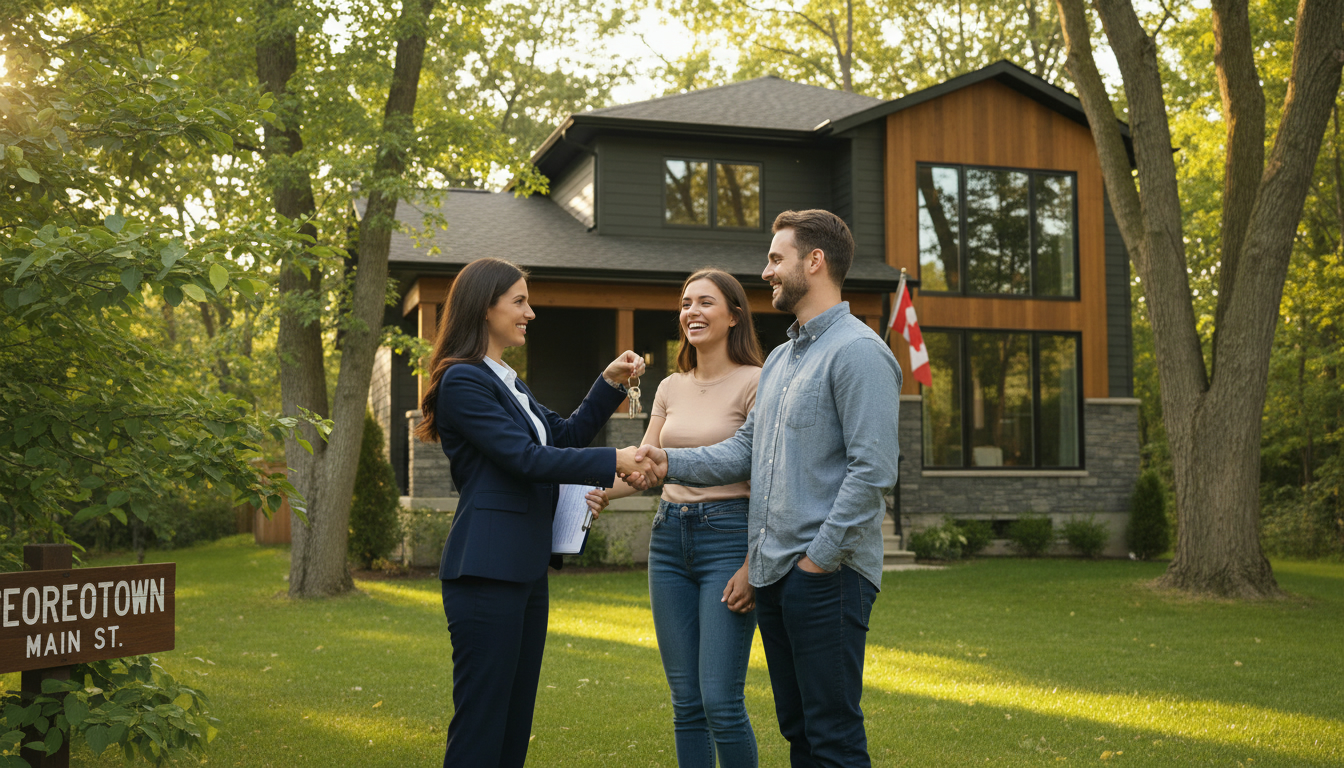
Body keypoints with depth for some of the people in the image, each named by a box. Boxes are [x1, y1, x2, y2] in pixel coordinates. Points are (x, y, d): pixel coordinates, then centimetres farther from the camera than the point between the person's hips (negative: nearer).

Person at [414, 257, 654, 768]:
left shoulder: (504, 381, 19)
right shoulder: (462, 380, -11)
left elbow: (565, 434, 20)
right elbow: (524, 458, -18)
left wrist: (611, 383, 9)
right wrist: (613, 462, -17)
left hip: (526, 567, 10)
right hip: (487, 571, -10)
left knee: (515, 720, 14)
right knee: (480, 724, -5)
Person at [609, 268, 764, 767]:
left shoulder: (754, 382, -6)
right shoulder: (670, 388, 13)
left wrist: (753, 566, -16)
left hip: (728, 537, -6)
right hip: (669, 538, 6)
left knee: (721, 701, -9)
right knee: (685, 702, 9)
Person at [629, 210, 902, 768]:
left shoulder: (858, 351, -11)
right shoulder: (779, 358, 19)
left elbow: (873, 470, -18)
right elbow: (746, 450, 18)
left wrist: (819, 556, -17)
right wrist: (671, 463, 3)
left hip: (827, 574, -9)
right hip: (774, 570, 9)